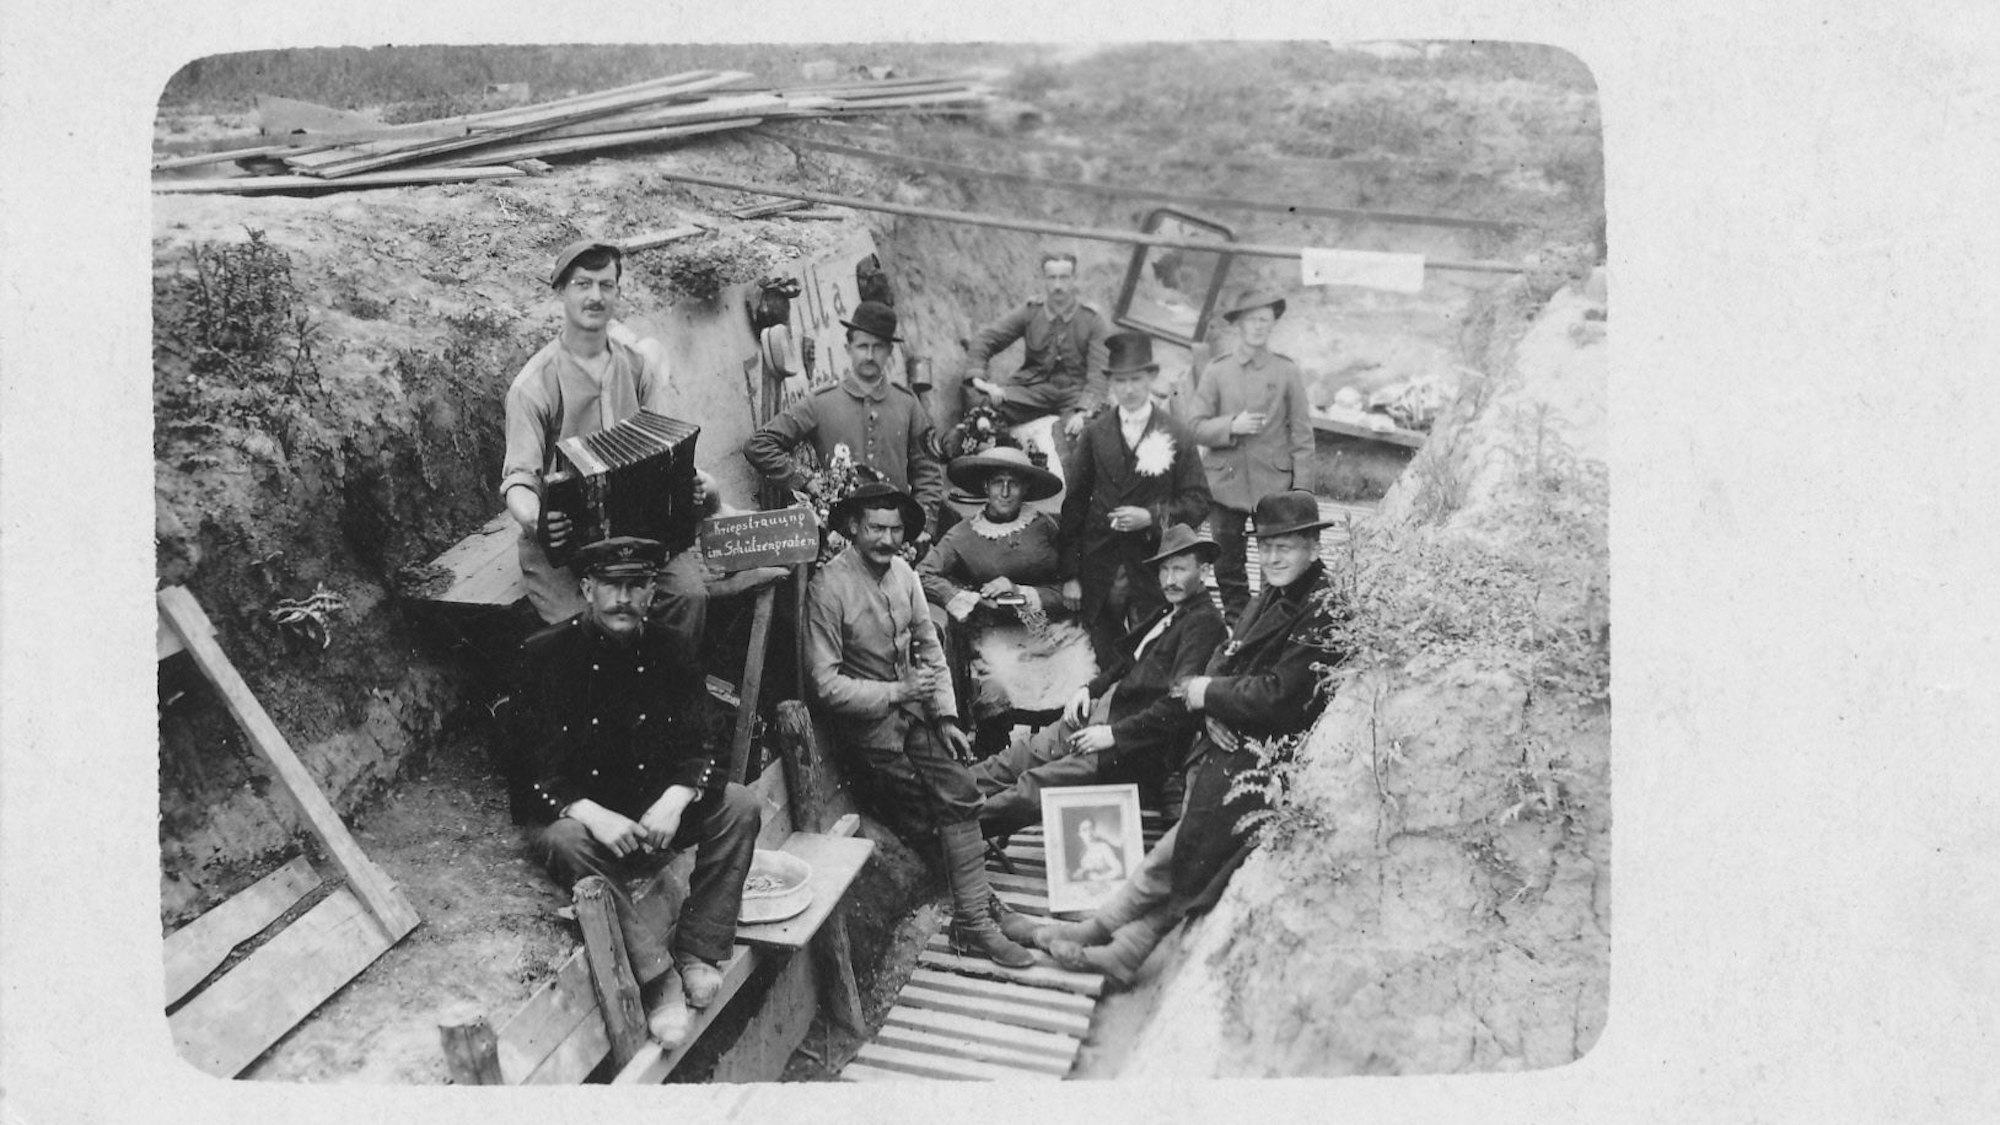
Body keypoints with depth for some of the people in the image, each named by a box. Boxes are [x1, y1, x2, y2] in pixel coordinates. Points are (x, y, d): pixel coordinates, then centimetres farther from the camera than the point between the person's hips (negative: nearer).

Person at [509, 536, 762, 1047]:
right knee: (565, 843, -36)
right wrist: (592, 814, -31)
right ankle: (661, 976, -30)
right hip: (577, 810, -3)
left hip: (658, 807, 4)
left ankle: (697, 952, -15)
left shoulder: (675, 651, 1)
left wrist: (674, 801, -24)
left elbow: (696, 749, -2)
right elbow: (536, 769, -14)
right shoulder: (544, 655, -10)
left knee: (740, 806, -18)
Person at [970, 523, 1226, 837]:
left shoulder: (1204, 623, -12)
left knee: (1035, 785, -20)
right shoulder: (1168, 613, 18)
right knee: (1009, 763, -1)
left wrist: (1115, 734, -20)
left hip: (1138, 746, -9)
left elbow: (1179, 702, -20)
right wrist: (1089, 689, 9)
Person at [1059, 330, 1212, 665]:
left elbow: (1198, 502, 1)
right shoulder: (1095, 434, 6)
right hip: (1099, 571, 1)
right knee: (1104, 665, 6)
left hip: (1153, 573, -1)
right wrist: (1070, 573, -1)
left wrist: (1152, 517, -16)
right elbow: (1074, 503, 5)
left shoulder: (1176, 435, 2)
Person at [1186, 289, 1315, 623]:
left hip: (1274, 485, -1)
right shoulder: (1216, 372, 5)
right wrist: (1232, 426, -15)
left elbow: (1302, 434, 3)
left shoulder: (1287, 371, 3)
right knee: (1228, 563, 7)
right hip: (1226, 485, 1)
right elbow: (1195, 426, 3)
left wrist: (1302, 490, -3)